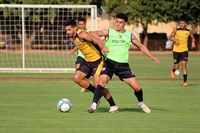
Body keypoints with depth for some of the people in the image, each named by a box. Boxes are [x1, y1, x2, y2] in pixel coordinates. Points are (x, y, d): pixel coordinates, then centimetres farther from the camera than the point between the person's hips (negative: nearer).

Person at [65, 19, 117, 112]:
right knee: (76, 78, -4)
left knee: (97, 85, -13)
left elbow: (94, 39, -38)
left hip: (97, 60, -9)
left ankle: (113, 106, 3)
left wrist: (102, 47, -57)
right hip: (88, 61, 9)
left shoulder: (81, 34, -22)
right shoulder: (74, 37, 6)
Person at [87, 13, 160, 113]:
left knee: (137, 87, 0)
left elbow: (141, 46, 21)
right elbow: (93, 34, -11)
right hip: (109, 62, -2)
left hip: (123, 65, 2)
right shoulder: (109, 32, 1)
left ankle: (141, 103, 30)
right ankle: (94, 105, -27)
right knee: (102, 81, -28)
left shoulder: (130, 36, 10)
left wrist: (152, 57, 13)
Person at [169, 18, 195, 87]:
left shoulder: (189, 31, -1)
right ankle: (173, 70, 44)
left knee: (184, 64, -13)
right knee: (176, 67, 5)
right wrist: (174, 39, -23)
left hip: (184, 50, 0)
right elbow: (170, 37, -1)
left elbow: (193, 38, 15)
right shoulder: (176, 30, -7)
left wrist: (193, 43, -6)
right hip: (176, 50, 0)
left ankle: (185, 81, -8)